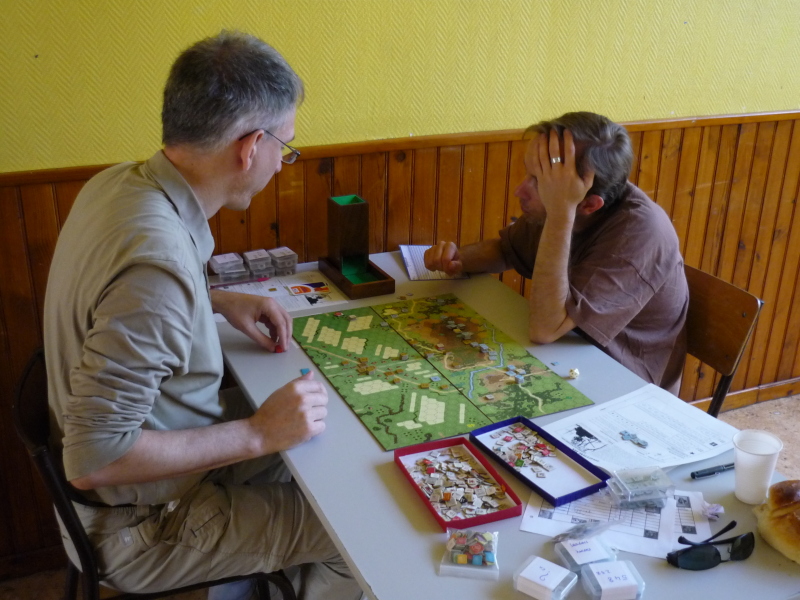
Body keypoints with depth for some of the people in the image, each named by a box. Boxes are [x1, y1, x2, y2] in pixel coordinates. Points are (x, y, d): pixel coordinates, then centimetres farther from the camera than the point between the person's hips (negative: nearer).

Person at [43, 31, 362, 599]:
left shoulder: (118, 183, -7)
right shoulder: (158, 260, -36)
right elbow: (94, 461, -33)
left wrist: (219, 301, 2)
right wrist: (258, 433, -27)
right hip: (139, 527, -9)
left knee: (322, 439, 18)